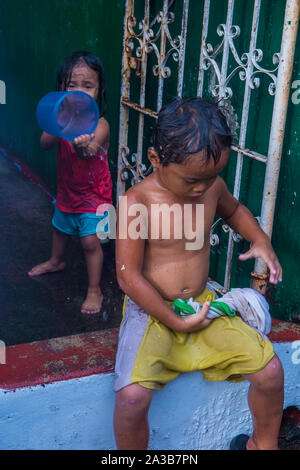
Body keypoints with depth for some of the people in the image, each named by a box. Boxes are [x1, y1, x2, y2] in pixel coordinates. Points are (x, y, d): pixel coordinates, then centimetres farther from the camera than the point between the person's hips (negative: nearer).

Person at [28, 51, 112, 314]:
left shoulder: (100, 124, -25)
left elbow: (91, 151, -44)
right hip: (67, 191, 6)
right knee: (60, 228, 27)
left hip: (93, 195, -6)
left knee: (90, 241, -9)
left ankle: (94, 290, 8)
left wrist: (84, 146, -68)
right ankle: (56, 262, 56)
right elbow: (45, 144, -23)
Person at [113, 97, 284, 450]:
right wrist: (177, 323, -15)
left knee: (270, 371, -7)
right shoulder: (137, 203, -18)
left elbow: (234, 210, 23)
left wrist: (260, 239, 3)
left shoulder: (212, 186, -2)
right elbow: (129, 277, -16)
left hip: (202, 303, 5)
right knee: (132, 396, -27)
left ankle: (263, 444, 23)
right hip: (151, 311, -4)